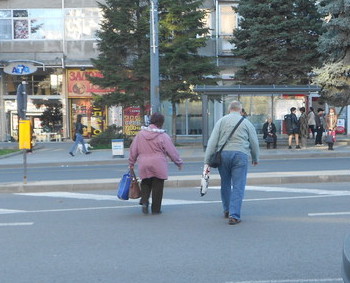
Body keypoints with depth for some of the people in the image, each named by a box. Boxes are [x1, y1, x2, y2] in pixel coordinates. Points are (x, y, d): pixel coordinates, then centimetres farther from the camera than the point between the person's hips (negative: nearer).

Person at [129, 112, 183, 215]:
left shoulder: (140, 134, 4)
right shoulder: (163, 136, -6)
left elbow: (133, 150, 10)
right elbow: (172, 151, 0)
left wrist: (131, 163, 22)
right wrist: (179, 162, 13)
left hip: (143, 165, 3)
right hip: (158, 165, -3)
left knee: (145, 184, 18)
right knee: (157, 187, 6)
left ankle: (144, 201, -4)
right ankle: (156, 209, 11)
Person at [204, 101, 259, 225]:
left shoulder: (221, 121, 8)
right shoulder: (247, 123, 7)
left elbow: (212, 142, 1)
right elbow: (254, 143, 11)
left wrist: (207, 161, 1)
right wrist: (255, 159, 27)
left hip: (223, 154, 2)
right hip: (240, 154, -2)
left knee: (225, 183, 18)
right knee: (238, 186, 0)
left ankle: (227, 210, 32)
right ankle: (234, 215, -6)